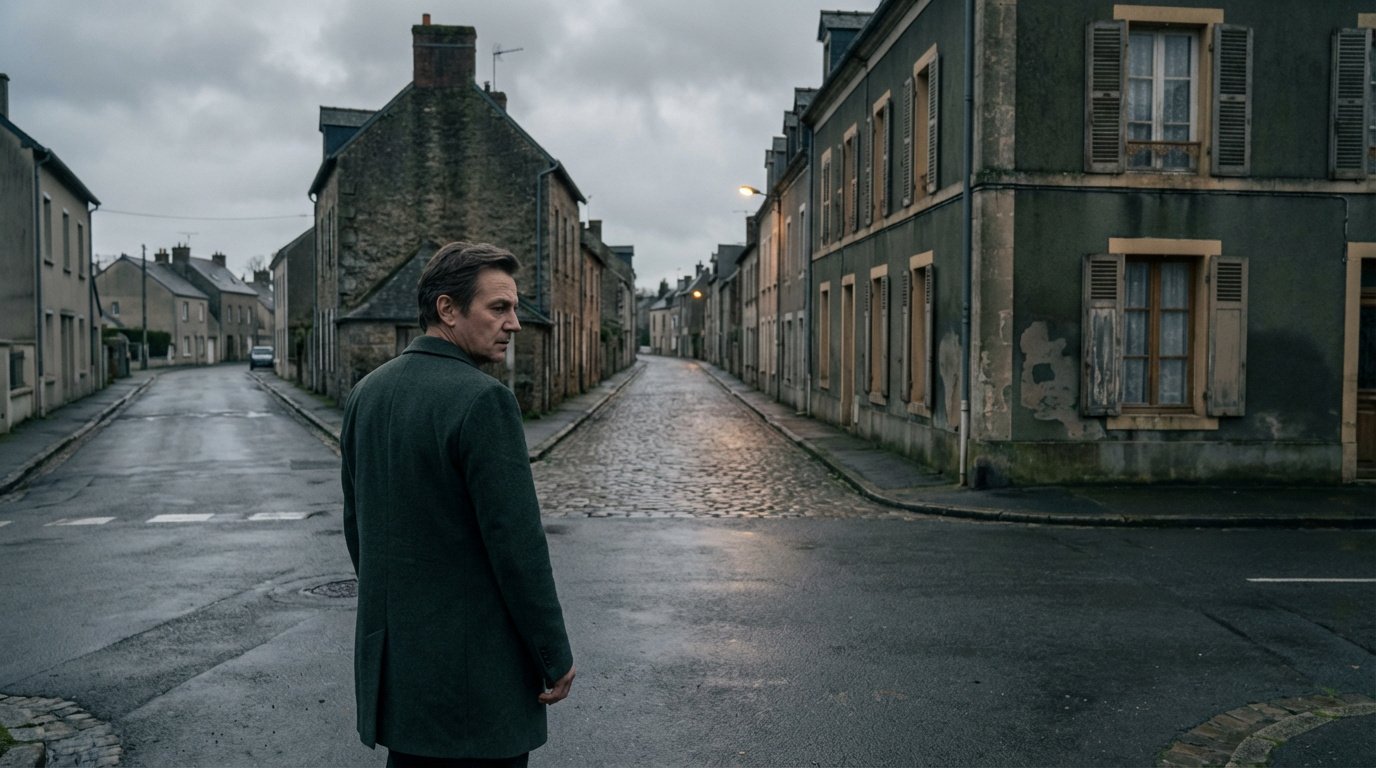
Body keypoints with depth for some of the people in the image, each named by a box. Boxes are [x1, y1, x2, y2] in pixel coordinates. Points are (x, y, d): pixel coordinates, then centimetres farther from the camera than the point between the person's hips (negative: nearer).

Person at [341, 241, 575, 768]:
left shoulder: (368, 392, 5)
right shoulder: (483, 400, -19)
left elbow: (355, 523, 13)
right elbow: (516, 543, -20)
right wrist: (556, 658, -10)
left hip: (392, 657, 8)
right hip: (476, 663, -8)